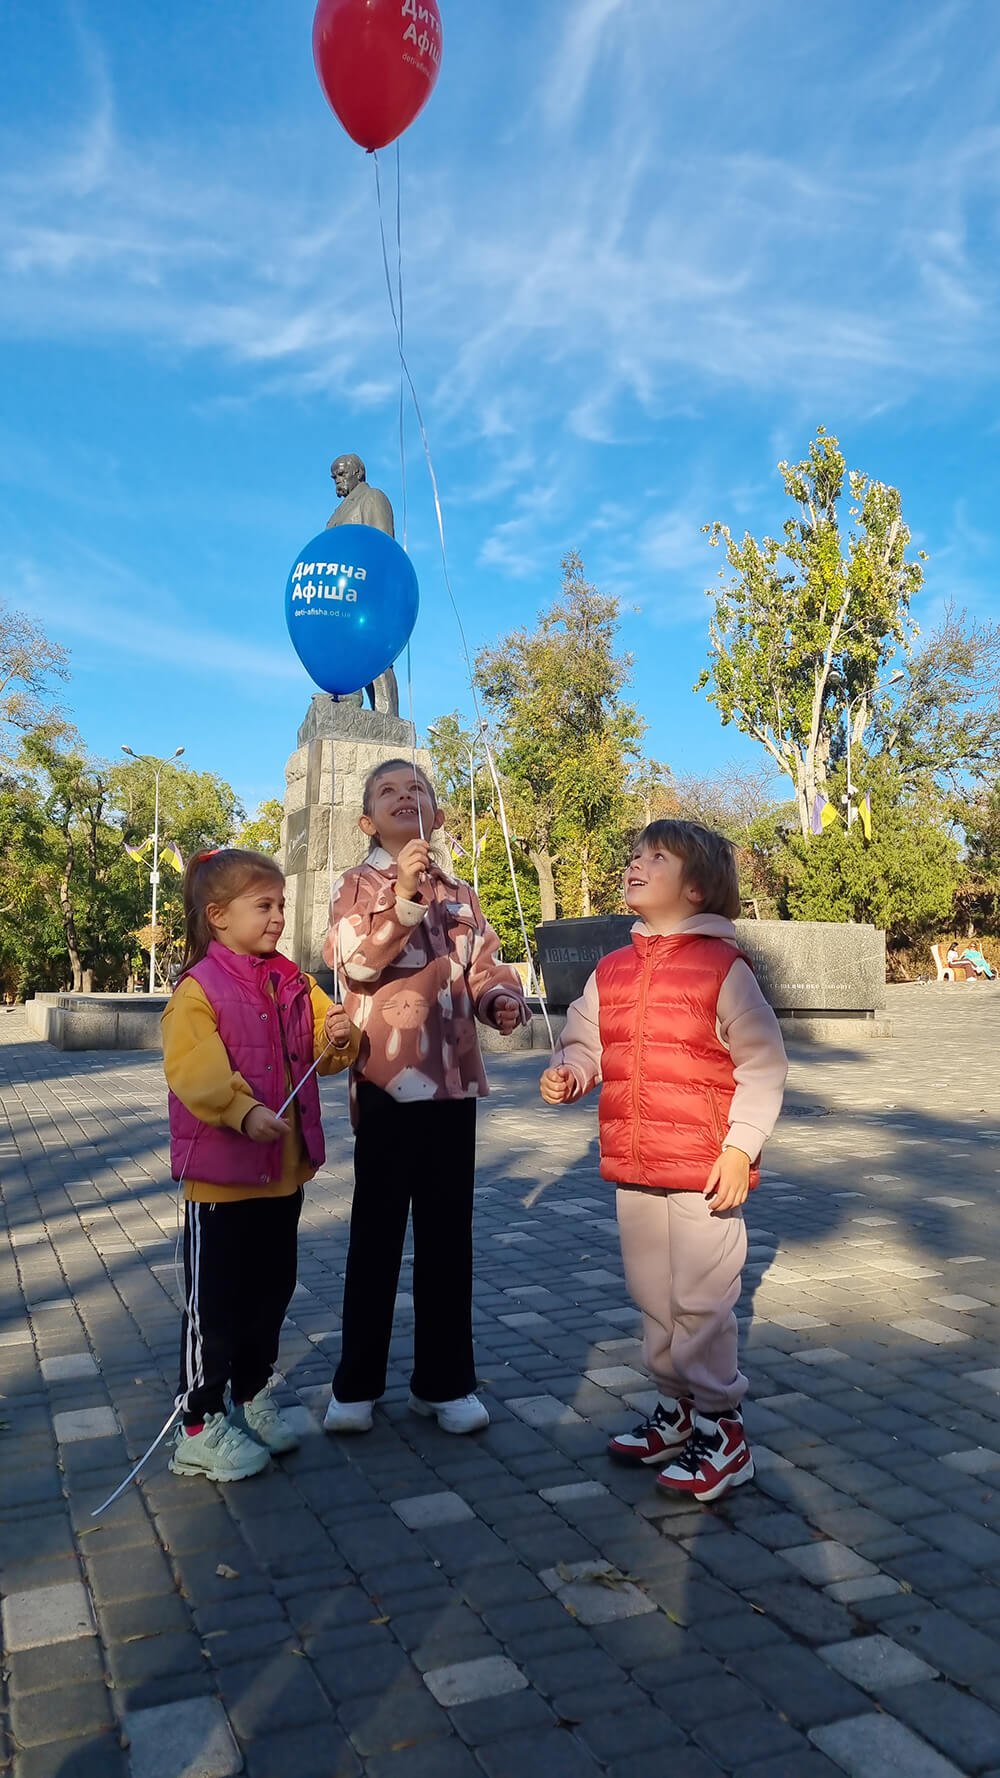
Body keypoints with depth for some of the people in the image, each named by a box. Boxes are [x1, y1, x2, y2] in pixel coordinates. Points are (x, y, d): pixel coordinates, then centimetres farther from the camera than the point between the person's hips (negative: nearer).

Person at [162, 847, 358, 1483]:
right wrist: (243, 1111, -41)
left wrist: (340, 1038, -16)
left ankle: (254, 1396, 37)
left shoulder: (293, 983, 7)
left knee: (271, 1291, 19)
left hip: (285, 1171, 7)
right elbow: (193, 1069, -27)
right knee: (215, 1302, 4)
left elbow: (326, 1048, 7)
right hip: (222, 1175, -7)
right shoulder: (198, 989, -14)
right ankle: (199, 1426, 19)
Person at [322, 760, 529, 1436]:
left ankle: (444, 1380, 24)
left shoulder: (460, 896, 13)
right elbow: (353, 960, -17)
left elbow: (486, 966, 9)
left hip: (453, 1078, 4)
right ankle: (357, 1384, 21)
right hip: (387, 1076, -4)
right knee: (377, 1231, 6)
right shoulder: (358, 884, 0)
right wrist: (403, 899, -28)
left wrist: (505, 1000, -12)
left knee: (448, 1233, 10)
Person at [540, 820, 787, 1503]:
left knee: (703, 1301, 1)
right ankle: (677, 1408, 36)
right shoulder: (611, 971, 7)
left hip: (704, 1171, -6)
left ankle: (720, 1429, 19)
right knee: (654, 1297, 18)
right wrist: (568, 1073, -9)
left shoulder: (723, 965, -11)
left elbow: (763, 1064, -10)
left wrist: (741, 1147, -15)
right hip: (633, 1168, 7)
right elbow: (586, 1042, 13)